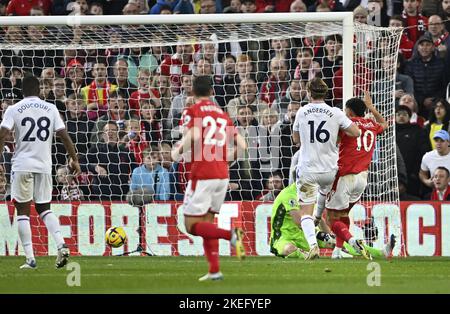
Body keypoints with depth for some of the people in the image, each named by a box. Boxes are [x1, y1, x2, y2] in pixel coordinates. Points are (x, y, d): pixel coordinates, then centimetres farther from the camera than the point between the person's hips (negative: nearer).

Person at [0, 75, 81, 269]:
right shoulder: (50, 109, 5)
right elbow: (64, 135, 3)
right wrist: (74, 159, 11)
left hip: (22, 165, -3)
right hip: (44, 165, 3)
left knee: (23, 210, 4)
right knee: (44, 208, 17)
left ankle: (30, 258, -4)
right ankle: (61, 244, -6)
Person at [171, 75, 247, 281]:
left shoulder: (192, 112, -2)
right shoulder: (222, 114, 15)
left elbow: (193, 135, -21)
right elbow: (241, 145, 10)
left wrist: (178, 151, -4)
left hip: (202, 174, -6)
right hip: (222, 174, 6)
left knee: (192, 225, -1)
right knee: (207, 221, 16)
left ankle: (231, 235, -23)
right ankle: (214, 270, 7)